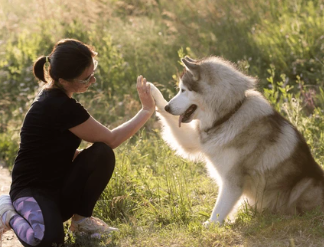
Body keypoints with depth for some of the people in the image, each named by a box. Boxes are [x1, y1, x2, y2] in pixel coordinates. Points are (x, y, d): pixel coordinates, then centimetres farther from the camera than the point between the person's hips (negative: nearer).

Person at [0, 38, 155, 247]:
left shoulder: (56, 97, 3)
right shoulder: (59, 107, -26)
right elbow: (110, 139, -17)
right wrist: (147, 111, -8)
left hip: (60, 188, 8)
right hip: (32, 190, -8)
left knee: (102, 154, -16)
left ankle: (82, 218, 2)